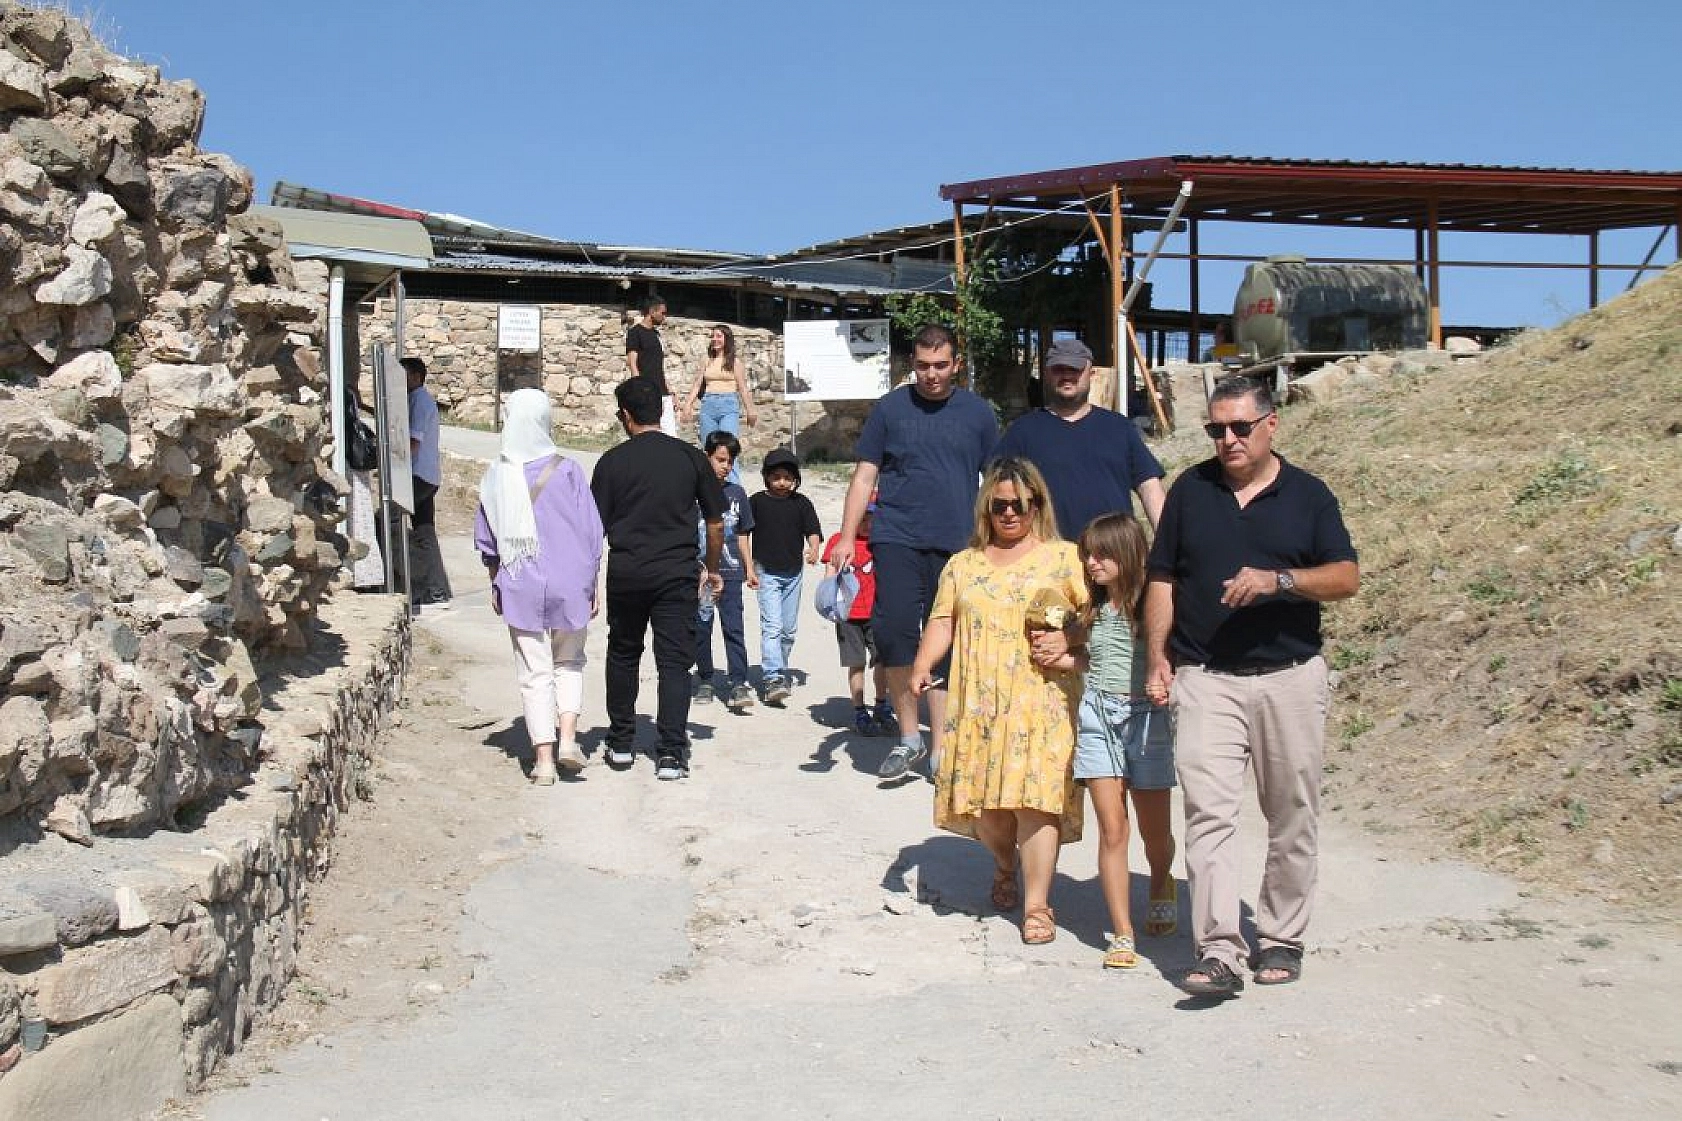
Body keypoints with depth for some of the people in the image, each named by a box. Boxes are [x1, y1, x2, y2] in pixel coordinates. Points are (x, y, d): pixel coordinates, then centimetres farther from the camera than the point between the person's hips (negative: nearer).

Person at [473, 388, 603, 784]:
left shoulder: (496, 476, -2)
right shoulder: (566, 470, -7)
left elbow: (485, 540, 6)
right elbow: (591, 532, -3)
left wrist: (495, 585, 18)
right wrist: (592, 586, 7)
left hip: (519, 587, 1)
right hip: (569, 583, 0)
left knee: (535, 672, 8)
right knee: (569, 662, 19)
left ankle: (544, 759, 5)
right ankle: (568, 740, 5)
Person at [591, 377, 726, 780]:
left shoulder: (612, 460, -1)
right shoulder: (690, 457, 3)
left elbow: (596, 527, 0)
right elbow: (716, 522, 6)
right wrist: (712, 569, 19)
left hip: (625, 575, 0)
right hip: (677, 575, 0)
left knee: (622, 656, 18)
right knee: (674, 661, 1)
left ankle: (621, 744, 25)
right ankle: (671, 754, -6)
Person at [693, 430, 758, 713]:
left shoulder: (737, 493, 11)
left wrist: (749, 568, 15)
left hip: (730, 572, 2)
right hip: (699, 571, -1)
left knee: (733, 627, -7)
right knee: (701, 627, 7)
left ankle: (738, 685, -10)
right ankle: (705, 681, 20)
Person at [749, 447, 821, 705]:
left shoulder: (801, 503, 5)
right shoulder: (756, 502, -1)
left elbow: (812, 530, -1)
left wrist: (813, 549, -22)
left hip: (793, 573, 3)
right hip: (767, 573, -3)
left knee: (789, 629, 11)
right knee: (771, 626, -14)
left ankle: (779, 672, 28)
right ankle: (773, 678, -22)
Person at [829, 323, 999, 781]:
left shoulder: (977, 413, 8)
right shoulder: (890, 408, 5)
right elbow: (864, 476, 6)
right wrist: (846, 538, -2)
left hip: (957, 548, 1)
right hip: (898, 541, -1)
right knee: (894, 630, -16)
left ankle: (939, 750, 14)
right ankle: (909, 737, 1)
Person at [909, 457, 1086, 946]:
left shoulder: (1064, 557, 7)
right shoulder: (963, 565, 17)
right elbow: (942, 621, 10)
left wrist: (1076, 656, -15)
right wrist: (922, 666, -6)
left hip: (1042, 701, -3)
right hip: (978, 702, 3)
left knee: (1034, 795, -11)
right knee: (984, 797, 5)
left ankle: (1037, 904, -3)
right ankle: (1005, 865, 36)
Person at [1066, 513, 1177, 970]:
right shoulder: (1093, 609, 10)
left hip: (1146, 717, -3)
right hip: (1098, 715, 3)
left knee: (1154, 830, 10)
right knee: (1112, 831, -3)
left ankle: (1162, 883, 44)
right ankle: (1122, 934, 0)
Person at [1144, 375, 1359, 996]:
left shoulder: (1308, 494, 4)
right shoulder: (1190, 489, 8)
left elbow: (1347, 577, -2)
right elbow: (1162, 579, 10)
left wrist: (1278, 580, -19)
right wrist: (1158, 659, 2)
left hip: (1291, 677, 0)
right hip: (1204, 680, 0)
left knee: (1293, 817, 8)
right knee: (1208, 813, -10)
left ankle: (1281, 939, 22)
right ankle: (1217, 953, -11)